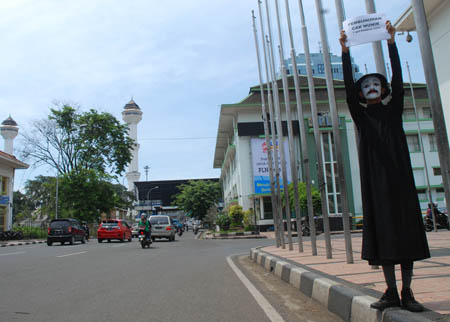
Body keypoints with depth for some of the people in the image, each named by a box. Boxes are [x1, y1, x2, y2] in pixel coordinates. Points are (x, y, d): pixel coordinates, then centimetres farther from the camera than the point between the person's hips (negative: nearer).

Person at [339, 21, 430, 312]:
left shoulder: (393, 110, 12)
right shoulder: (361, 115, 9)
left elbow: (398, 80, 1)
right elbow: (348, 87, -1)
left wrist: (391, 43, -4)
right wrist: (345, 52, -10)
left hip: (399, 176, 1)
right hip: (375, 178, -1)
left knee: (406, 229, -1)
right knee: (383, 231, -1)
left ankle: (407, 292, 5)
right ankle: (391, 291, 5)